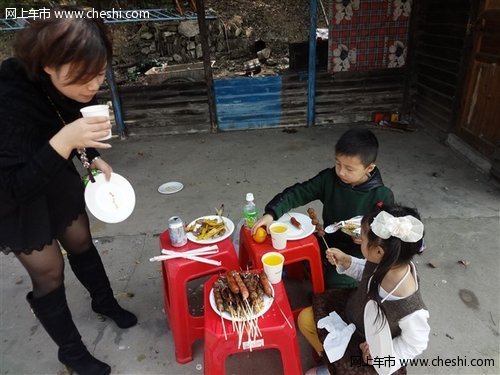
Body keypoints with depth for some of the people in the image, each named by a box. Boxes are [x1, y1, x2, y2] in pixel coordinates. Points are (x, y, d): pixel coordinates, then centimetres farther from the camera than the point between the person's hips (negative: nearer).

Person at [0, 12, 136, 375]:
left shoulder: (74, 85, -16)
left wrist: (93, 158, -7)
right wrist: (65, 140, -45)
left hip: (57, 179, 6)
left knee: (81, 242, 20)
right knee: (49, 272, 6)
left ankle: (104, 301, 47)